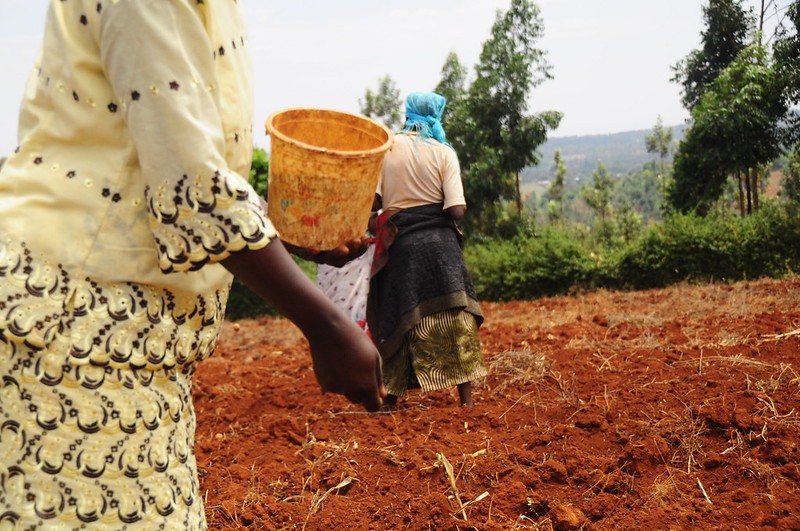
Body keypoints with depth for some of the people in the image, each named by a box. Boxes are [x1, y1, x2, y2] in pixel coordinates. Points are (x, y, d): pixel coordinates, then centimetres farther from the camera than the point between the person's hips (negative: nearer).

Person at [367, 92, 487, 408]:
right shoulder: (443, 153, -2)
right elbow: (457, 210, -10)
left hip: (399, 245, 1)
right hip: (439, 241, -1)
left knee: (397, 321, 10)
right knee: (456, 319, 6)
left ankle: (391, 397, 15)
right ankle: (466, 397, 5)